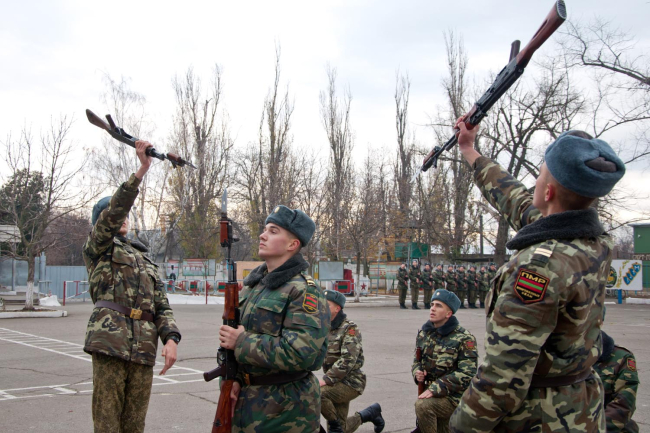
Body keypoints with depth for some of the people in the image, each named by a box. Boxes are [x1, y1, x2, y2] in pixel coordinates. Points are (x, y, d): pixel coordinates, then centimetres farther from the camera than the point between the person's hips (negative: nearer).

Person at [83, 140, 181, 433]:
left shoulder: (146, 263, 26)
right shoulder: (97, 248, 11)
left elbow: (162, 307, 18)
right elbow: (112, 212, -8)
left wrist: (171, 339, -1)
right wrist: (141, 169, -17)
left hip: (144, 348, 5)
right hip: (110, 341, -5)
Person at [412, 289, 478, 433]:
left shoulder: (464, 338, -16)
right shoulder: (424, 333, 5)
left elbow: (466, 374, -23)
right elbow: (417, 359, 16)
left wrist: (435, 389, -28)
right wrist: (417, 371, -9)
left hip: (456, 397, -7)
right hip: (434, 395, 7)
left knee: (422, 405, -29)